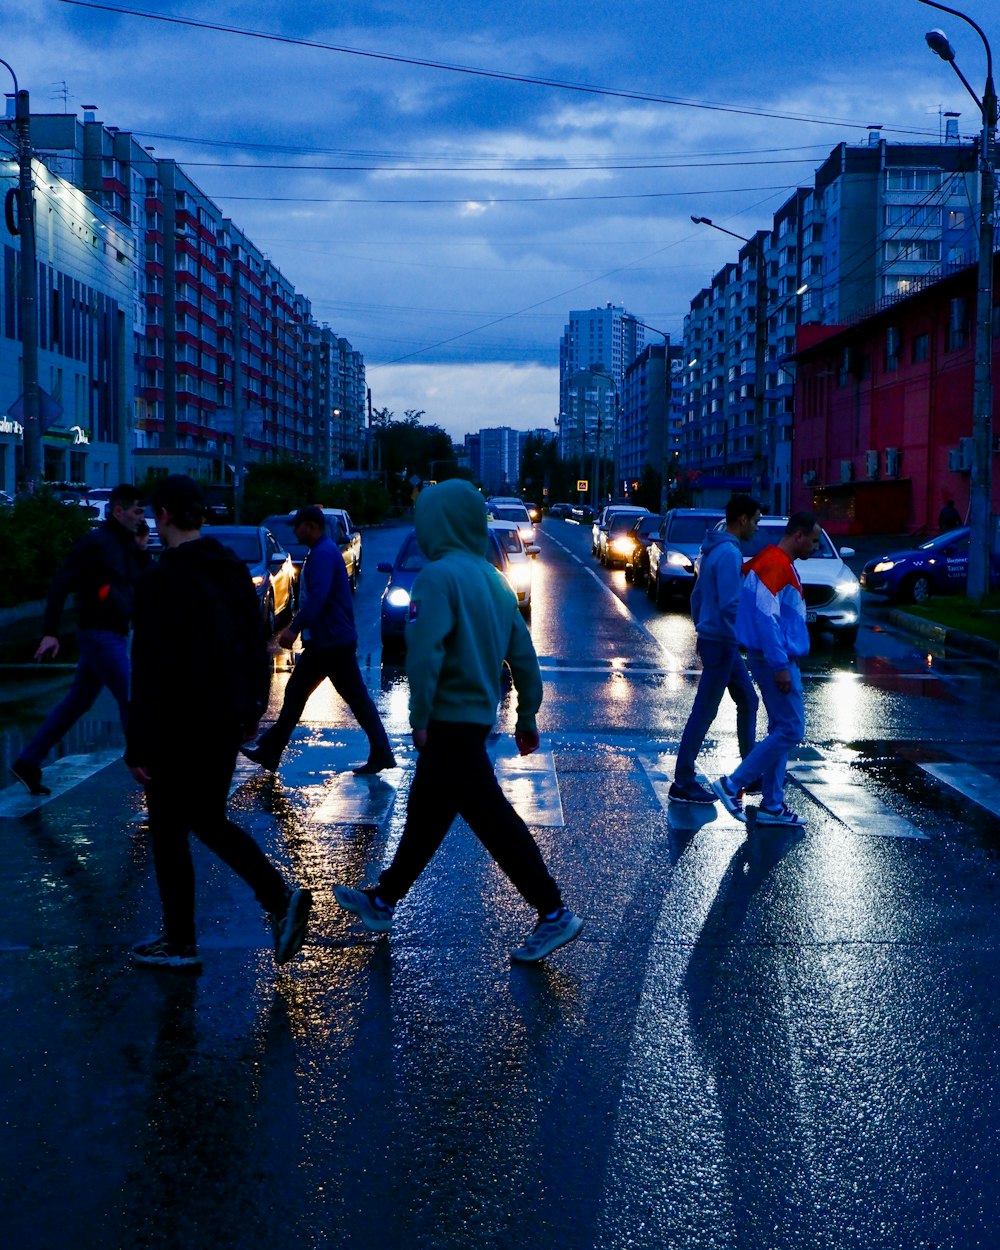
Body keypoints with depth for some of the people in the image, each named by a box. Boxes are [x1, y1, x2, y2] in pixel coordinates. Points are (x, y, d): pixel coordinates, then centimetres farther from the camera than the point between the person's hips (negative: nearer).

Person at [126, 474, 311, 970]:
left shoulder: (160, 580, -17)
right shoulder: (234, 570, 7)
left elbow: (149, 669, -20)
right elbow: (257, 646, 12)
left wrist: (138, 745, -16)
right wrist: (252, 708, 21)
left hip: (180, 728, -7)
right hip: (226, 723, 7)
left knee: (168, 831, 7)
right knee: (208, 820, 20)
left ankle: (180, 944, 15)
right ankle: (281, 899, 6)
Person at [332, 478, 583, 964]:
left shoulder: (439, 575, -15)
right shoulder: (493, 578, 10)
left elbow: (425, 652, -24)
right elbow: (523, 654, 12)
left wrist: (420, 717, -15)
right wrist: (527, 717, 18)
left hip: (449, 722, -9)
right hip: (477, 716, 9)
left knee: (493, 819, -4)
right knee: (424, 814, 18)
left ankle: (554, 915, -1)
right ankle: (382, 902, 31)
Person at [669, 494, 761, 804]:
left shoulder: (714, 550, 13)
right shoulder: (729, 553, -18)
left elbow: (697, 595, 20)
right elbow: (730, 604, -25)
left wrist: (701, 630, 24)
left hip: (712, 638, 10)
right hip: (722, 643, -10)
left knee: (748, 702, 18)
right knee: (703, 713, -5)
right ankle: (683, 784, 0)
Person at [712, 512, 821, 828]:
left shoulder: (780, 564, 16)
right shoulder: (776, 565, -17)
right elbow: (765, 617, -23)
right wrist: (780, 665, -23)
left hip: (779, 658, 11)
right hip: (776, 659, -11)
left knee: (781, 729, 12)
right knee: (791, 730, -9)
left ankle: (772, 806, 15)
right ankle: (733, 784, -5)